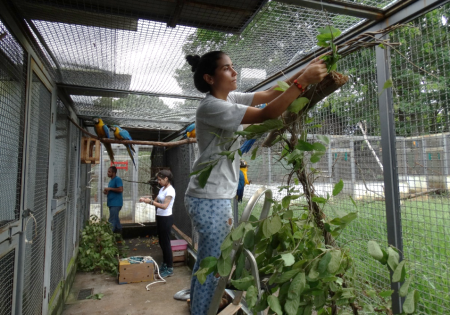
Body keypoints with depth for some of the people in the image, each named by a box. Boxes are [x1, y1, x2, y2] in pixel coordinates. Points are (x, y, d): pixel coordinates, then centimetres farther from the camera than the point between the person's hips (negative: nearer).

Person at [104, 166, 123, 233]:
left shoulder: (118, 179, -12)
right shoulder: (111, 180, 18)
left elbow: (120, 190, -23)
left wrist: (110, 188, -17)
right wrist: (106, 192, 7)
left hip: (116, 203, -10)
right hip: (111, 203, 10)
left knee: (112, 220, -10)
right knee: (115, 218, 17)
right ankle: (119, 230, 28)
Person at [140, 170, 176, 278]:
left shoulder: (170, 190, -17)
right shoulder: (162, 189, 10)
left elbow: (164, 206, -24)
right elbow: (156, 201, 13)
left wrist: (150, 201, -25)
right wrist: (147, 199, -4)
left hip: (166, 219, -9)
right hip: (159, 217, 9)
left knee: (166, 243, -1)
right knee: (161, 242, 16)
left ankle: (170, 268, 10)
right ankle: (165, 264, 31)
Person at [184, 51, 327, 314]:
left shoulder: (229, 98, 9)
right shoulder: (211, 107, -19)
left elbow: (270, 93, 5)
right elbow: (266, 115, -27)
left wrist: (305, 71, -4)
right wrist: (303, 81, -25)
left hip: (217, 196, 10)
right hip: (210, 198, -10)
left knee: (206, 263, 22)